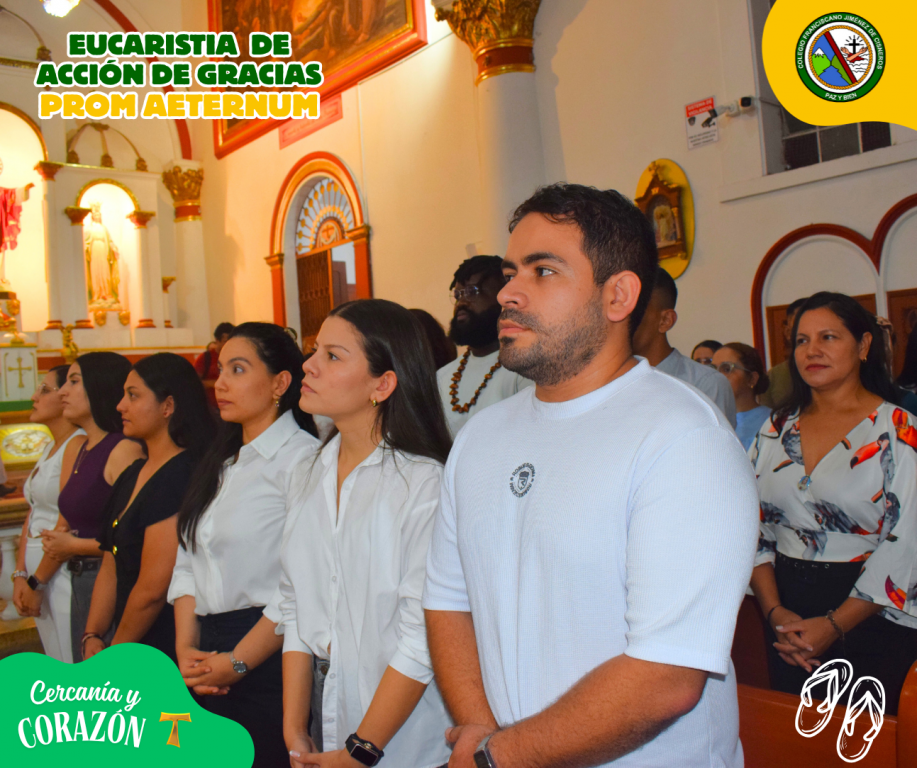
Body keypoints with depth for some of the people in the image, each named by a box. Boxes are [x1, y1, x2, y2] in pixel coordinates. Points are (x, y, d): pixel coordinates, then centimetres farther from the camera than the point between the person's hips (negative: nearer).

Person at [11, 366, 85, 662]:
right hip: (39, 574, 9)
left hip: (64, 571, -9)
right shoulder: (50, 448, 15)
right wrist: (21, 575, 5)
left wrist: (36, 581, -11)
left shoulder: (78, 444, -14)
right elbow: (33, 515, 13)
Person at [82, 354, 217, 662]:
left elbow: (153, 588, -19)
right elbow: (110, 568, 14)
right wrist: (92, 636, 4)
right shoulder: (130, 476, 12)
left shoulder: (181, 476, -18)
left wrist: (113, 656, -7)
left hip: (168, 655, -8)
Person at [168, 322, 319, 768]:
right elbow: (188, 560, 12)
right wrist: (186, 646, -1)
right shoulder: (220, 463, 15)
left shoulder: (302, 457, -13)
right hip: (208, 662, 8)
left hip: (268, 658, -7)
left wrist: (238, 662, -13)